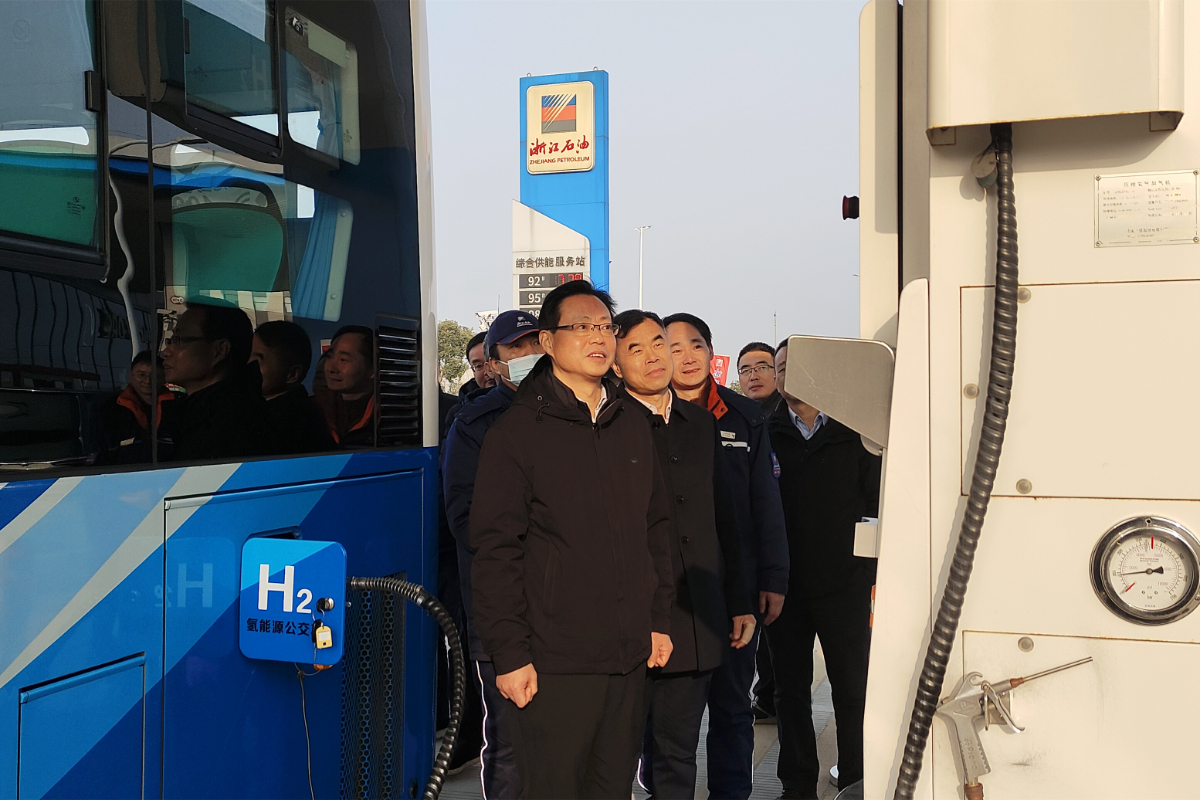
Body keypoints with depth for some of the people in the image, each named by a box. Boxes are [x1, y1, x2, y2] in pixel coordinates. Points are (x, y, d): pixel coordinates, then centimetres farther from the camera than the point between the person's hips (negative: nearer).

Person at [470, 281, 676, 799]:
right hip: (553, 660, -6)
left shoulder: (632, 427, 12)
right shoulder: (518, 430, -7)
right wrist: (508, 654, -13)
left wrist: (659, 619, 14)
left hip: (629, 657, 6)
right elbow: (495, 551, -10)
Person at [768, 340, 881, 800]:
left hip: (844, 584, -1)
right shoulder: (765, 434, 3)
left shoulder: (854, 434, 2)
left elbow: (876, 504, 3)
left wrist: (875, 576, -2)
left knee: (853, 690, 4)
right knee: (791, 690, 10)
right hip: (784, 584, 1)